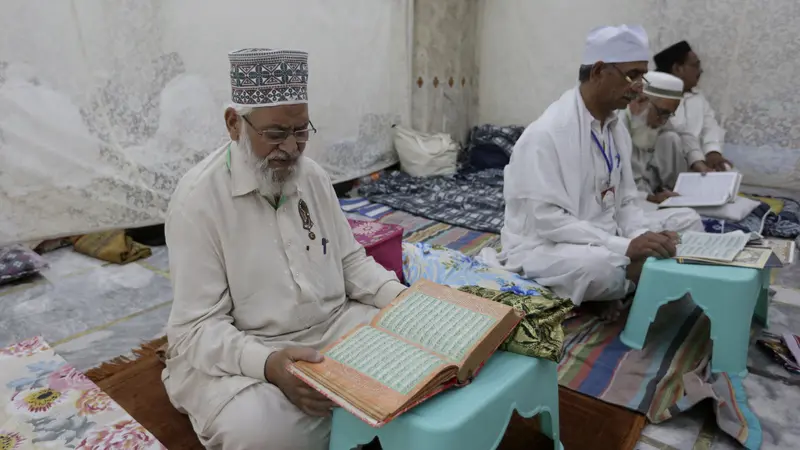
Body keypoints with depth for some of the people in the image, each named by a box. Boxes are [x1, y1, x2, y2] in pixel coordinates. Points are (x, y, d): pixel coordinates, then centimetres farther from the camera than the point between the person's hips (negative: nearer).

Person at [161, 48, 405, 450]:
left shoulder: (313, 177, 3)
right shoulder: (198, 199, -16)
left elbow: (350, 259, 11)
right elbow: (198, 327, -17)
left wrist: (401, 297, -7)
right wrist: (268, 365, -34)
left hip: (335, 327, 6)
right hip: (243, 353, -5)